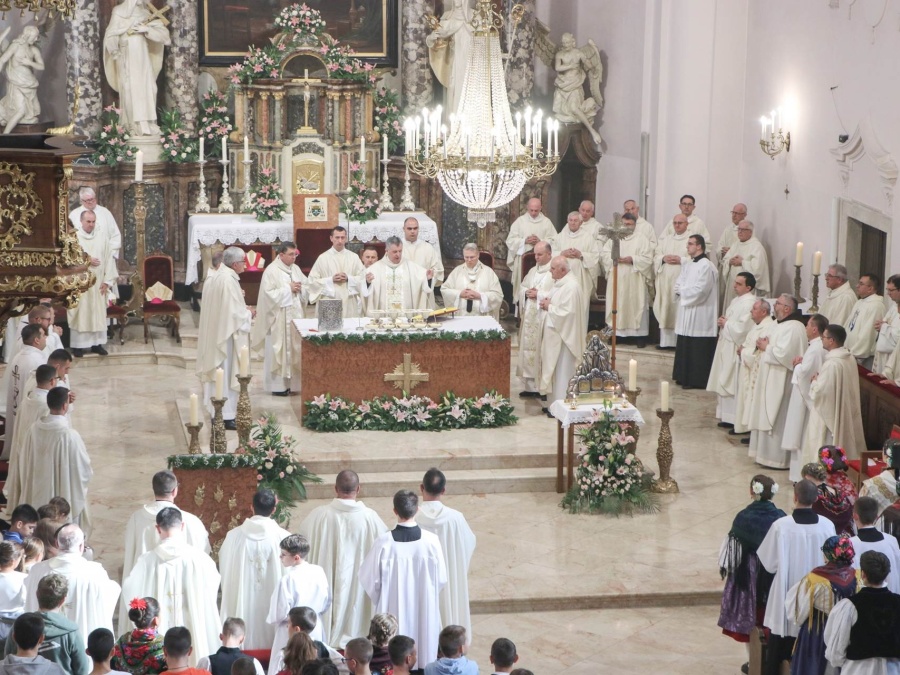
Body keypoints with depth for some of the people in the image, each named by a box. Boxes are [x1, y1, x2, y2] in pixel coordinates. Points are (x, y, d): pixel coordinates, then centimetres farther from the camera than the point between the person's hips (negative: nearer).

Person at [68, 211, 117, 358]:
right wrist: (86, 261, -15)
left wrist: (107, 281, -4)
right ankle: (77, 345, 4)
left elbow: (109, 259, 2)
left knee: (98, 313, 6)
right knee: (80, 313, 0)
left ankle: (97, 343, 13)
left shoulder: (103, 236, 3)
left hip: (98, 282, 3)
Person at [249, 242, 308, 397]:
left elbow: (307, 288, 14)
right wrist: (288, 289, -17)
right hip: (279, 318, -7)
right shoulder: (271, 271, -10)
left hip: (295, 315, 7)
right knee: (279, 350, -2)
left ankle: (291, 381, 14)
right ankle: (278, 385, 4)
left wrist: (300, 288, -8)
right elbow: (269, 294, -18)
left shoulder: (295, 269, 11)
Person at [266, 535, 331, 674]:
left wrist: (271, 619, 2)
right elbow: (326, 602, 8)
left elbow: (281, 612, -18)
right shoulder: (319, 571, -3)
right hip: (316, 630, 6)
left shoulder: (289, 579, -22)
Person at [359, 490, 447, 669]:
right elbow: (441, 578, -4)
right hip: (424, 611, 1)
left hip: (394, 610, -1)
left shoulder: (384, 542, -18)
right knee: (425, 656, 16)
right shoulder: (431, 540, -14)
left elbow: (371, 580, -9)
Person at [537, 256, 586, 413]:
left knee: (562, 371, -2)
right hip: (555, 334, 10)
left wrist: (549, 307, -14)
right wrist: (547, 303, 1)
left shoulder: (571, 286, -21)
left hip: (563, 335, -10)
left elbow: (567, 312, -26)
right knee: (555, 369, 15)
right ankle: (555, 403, 22)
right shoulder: (560, 283, 10)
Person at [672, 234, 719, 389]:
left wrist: (683, 291, -6)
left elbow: (699, 290, -19)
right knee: (685, 348, 12)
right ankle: (685, 377, 20)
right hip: (686, 313, 9)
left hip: (700, 315, -9)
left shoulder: (706, 266, -13)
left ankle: (696, 380, 1)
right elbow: (678, 285, 14)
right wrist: (683, 290, -8)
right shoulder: (687, 265, 16)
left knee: (697, 350, -4)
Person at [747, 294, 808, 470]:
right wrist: (764, 345, 0)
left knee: (777, 420, -4)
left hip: (780, 382, -10)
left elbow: (783, 354, -27)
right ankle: (767, 453, 22)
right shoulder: (777, 325, 14)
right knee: (767, 418, 14)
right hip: (770, 380, 10)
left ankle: (778, 458, 2)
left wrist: (766, 347, -12)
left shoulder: (793, 328, -18)